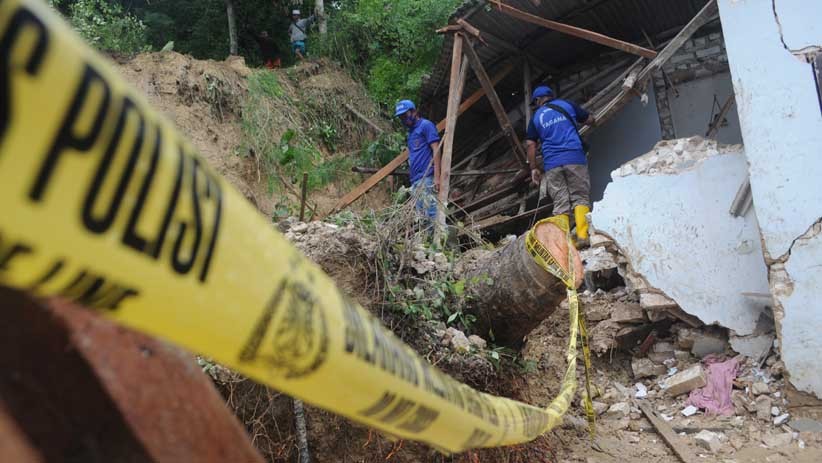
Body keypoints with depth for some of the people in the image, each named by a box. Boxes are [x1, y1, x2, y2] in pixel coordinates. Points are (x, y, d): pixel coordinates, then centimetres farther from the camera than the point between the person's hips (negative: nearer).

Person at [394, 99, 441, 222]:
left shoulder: (426, 125, -1)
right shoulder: (411, 131, 23)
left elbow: (436, 150, -9)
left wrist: (437, 176, -17)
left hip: (426, 178, -9)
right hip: (415, 179, 9)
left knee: (431, 214, -13)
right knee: (421, 214, 8)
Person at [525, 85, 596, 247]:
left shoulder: (536, 117, 14)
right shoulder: (567, 105, 13)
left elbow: (530, 144, 6)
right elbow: (590, 120, 22)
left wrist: (533, 168, 10)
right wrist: (574, 119, 43)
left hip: (551, 164, 1)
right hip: (574, 158, -1)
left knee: (560, 204, 2)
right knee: (580, 198, 1)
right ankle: (582, 236, -14)